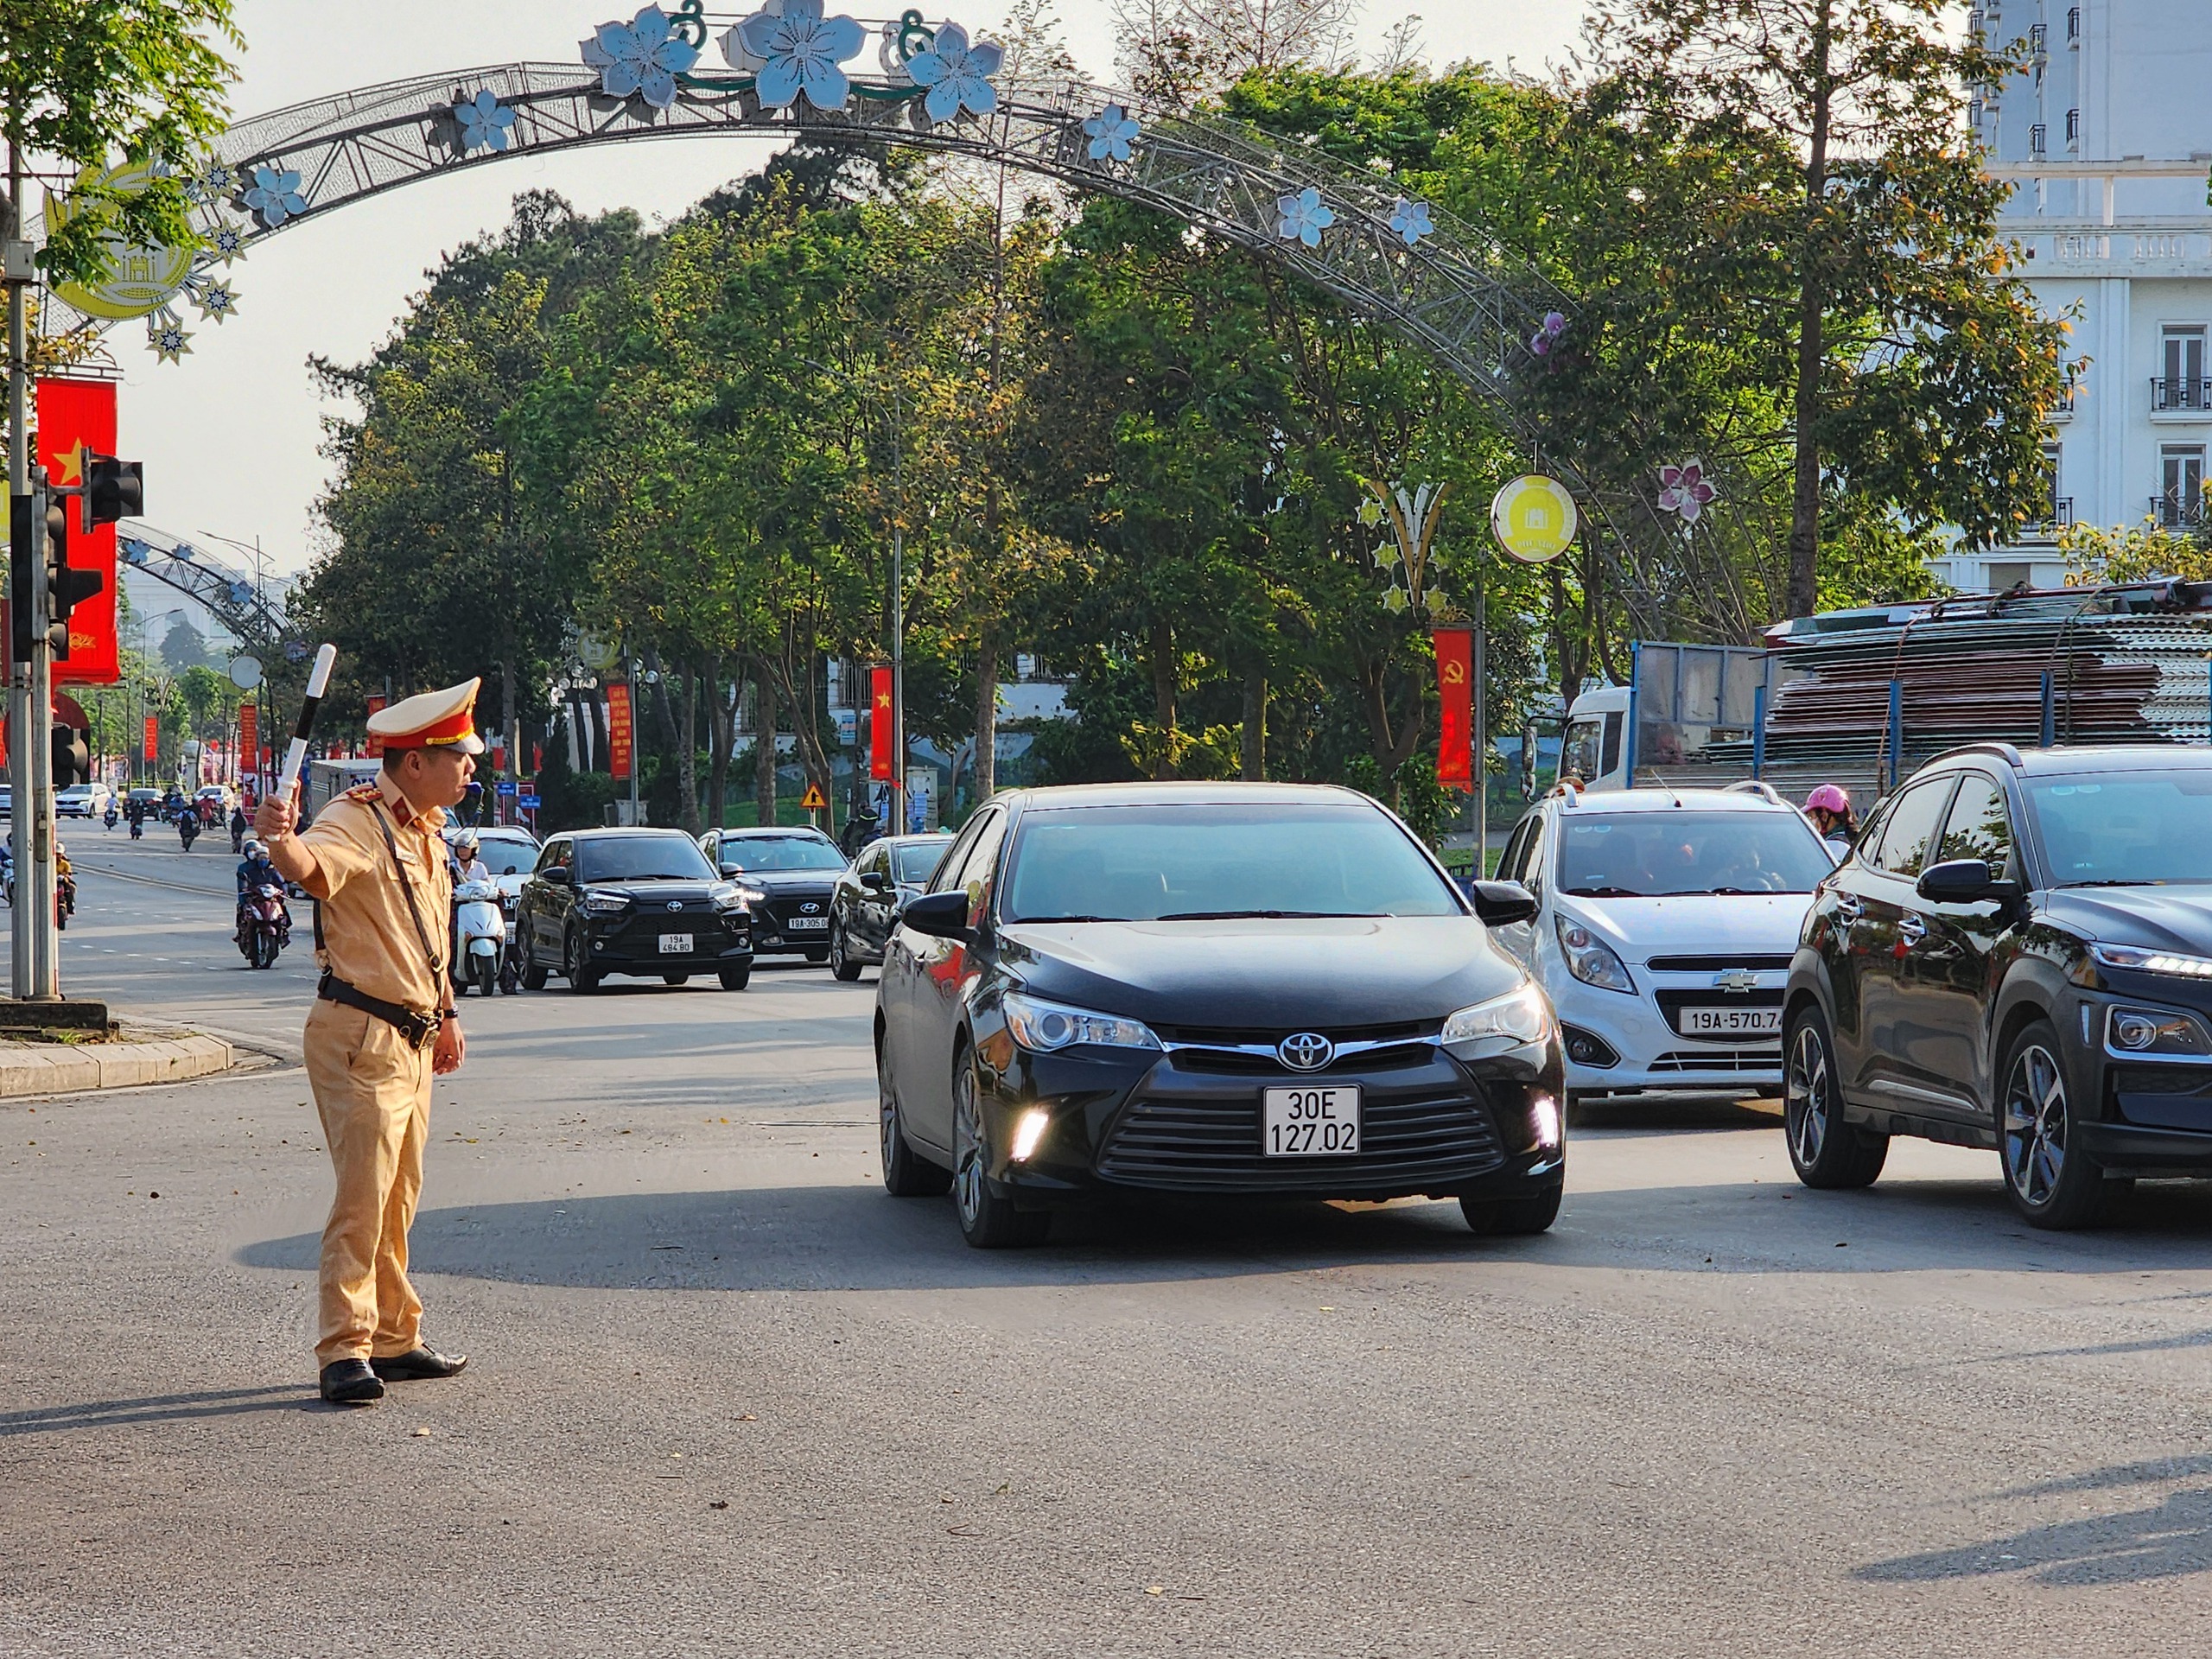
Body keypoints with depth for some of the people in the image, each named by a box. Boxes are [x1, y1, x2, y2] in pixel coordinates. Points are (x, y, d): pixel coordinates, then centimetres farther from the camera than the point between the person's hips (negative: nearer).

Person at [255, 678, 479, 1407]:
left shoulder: (426, 828, 13)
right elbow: (313, 866, -40)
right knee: (364, 1194, -13)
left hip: (414, 1039, 9)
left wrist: (445, 1011, 30)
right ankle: (344, 1351, -12)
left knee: (398, 1200, 15)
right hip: (359, 1035, -9)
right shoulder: (357, 821, -16)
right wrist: (281, 840, -61)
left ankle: (394, 1339, 24)